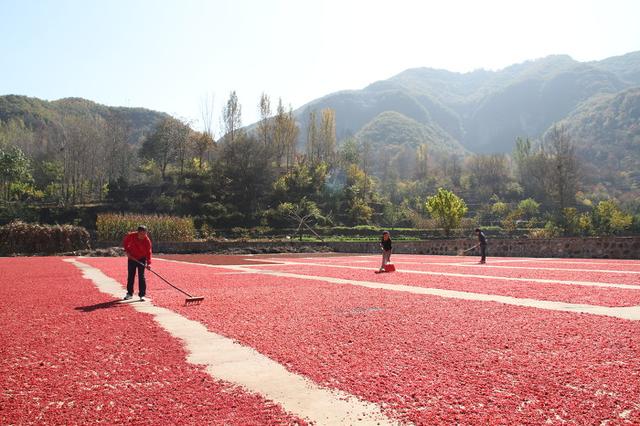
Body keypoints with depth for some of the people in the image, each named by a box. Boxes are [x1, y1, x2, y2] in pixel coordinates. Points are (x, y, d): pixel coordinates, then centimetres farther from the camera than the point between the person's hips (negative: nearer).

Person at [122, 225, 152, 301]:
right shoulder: (131, 236, -17)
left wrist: (148, 263, -34)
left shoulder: (147, 241, -22)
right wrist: (126, 250, -9)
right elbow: (125, 242, 3)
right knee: (130, 276, 10)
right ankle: (129, 293, 23)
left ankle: (142, 295, -1)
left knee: (141, 276, -6)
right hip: (132, 258, 2)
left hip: (142, 259, -2)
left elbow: (148, 252, -23)